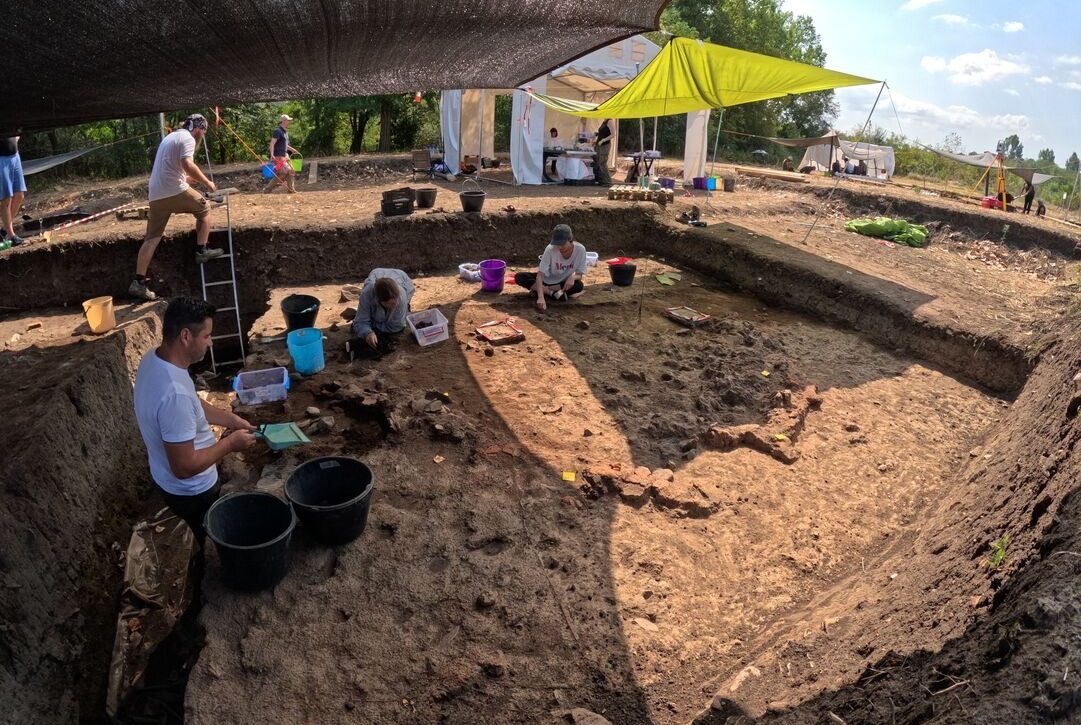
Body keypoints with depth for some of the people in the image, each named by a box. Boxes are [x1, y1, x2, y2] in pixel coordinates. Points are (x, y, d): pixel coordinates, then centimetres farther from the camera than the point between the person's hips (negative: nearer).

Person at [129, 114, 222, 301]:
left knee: (152, 238, 6)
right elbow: (187, 164, -20)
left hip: (156, 194, 8)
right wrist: (207, 182, -12)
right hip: (174, 191, -8)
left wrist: (188, 178, 31)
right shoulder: (187, 138, -4)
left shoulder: (171, 137, 27)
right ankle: (201, 251, 13)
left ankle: (138, 282, 3)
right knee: (204, 209, 16)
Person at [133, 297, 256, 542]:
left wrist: (229, 418, 1)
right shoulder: (175, 393, -39)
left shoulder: (154, 359, -9)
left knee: (207, 540, 31)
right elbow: (184, 466, -34)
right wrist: (230, 443, -22)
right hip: (191, 492, -8)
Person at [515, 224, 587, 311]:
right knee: (519, 277, -25)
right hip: (547, 280, -1)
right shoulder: (550, 249, -26)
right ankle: (553, 293, -27)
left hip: (565, 283, 1)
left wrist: (573, 276, -38)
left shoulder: (580, 249, -22)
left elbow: (579, 275, -13)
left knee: (578, 286, -34)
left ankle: (541, 289, -19)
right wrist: (541, 297, -46)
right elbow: (540, 275, -30)